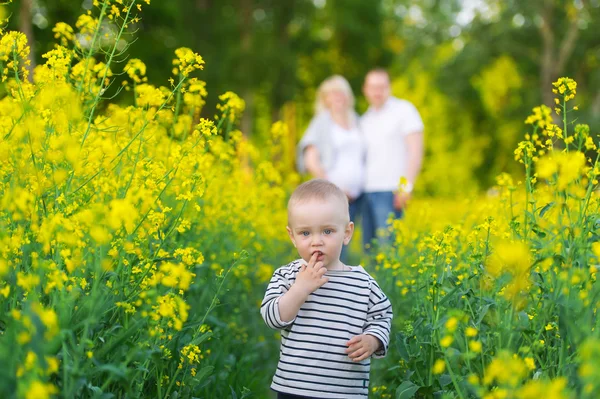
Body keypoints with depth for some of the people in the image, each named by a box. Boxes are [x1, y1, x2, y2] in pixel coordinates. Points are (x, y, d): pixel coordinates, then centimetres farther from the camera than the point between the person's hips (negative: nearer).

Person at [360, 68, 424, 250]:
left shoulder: (404, 109, -1)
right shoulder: (365, 120, 18)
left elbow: (415, 150, -7)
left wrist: (407, 186, -15)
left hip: (390, 191, -7)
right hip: (366, 192, 7)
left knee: (386, 247, -13)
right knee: (368, 247, 4)